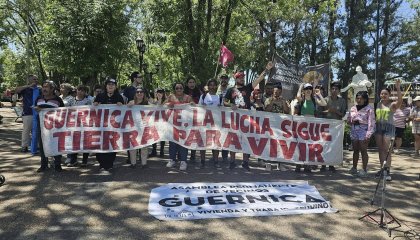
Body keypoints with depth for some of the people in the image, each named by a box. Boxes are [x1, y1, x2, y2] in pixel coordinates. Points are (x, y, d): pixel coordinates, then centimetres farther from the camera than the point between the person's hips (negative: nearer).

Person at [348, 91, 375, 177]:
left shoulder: (369, 109, -4)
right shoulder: (353, 108, 14)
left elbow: (371, 122, -10)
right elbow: (348, 119, 24)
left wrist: (368, 134, -17)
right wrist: (351, 121, 3)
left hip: (363, 130, -5)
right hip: (354, 130, 5)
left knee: (363, 150, -4)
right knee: (355, 150, 10)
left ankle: (364, 170, 2)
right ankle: (354, 168, 19)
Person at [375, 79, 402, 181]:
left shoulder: (392, 104, -2)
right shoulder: (378, 104, 11)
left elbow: (400, 100, -23)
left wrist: (398, 89, -30)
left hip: (389, 127, -5)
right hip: (378, 127, 5)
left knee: (386, 150, -8)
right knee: (380, 149, 8)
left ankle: (388, 171, -4)